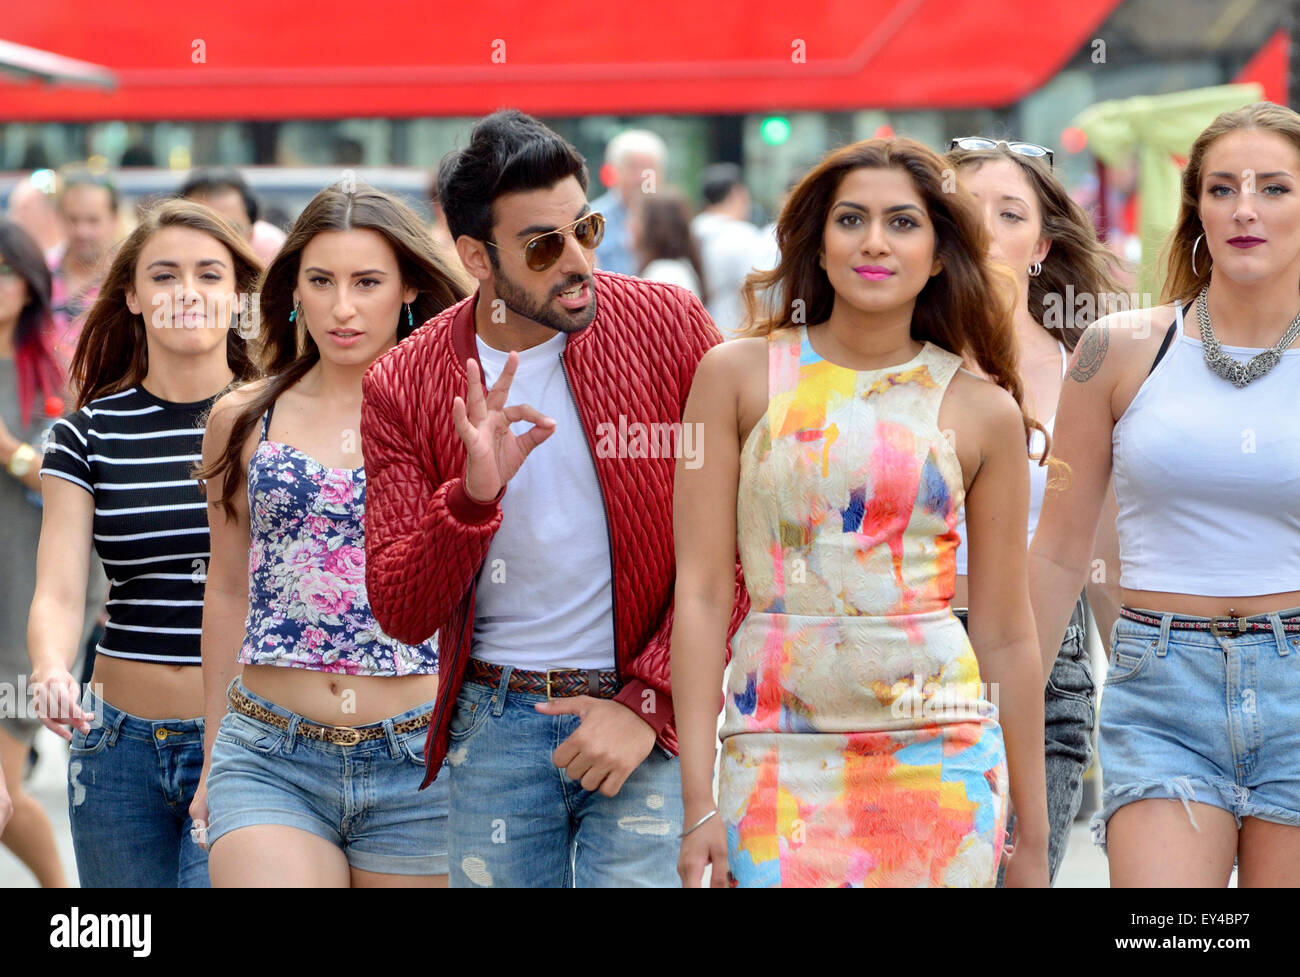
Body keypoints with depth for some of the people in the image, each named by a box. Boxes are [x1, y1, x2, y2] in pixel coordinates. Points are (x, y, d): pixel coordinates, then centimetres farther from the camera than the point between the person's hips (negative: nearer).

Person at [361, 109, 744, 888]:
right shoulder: (407, 387, -1)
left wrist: (648, 703, -10)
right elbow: (402, 615, -3)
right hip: (496, 727, 2)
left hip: (649, 726, -2)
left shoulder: (669, 327, -3)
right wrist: (472, 496, -20)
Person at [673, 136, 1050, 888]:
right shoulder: (741, 374, 2)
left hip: (941, 756, 1)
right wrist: (699, 804, -6)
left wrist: (1034, 838, 9)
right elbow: (701, 592, -1)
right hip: (779, 755, -1)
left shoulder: (983, 411, 4)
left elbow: (1006, 633, 8)